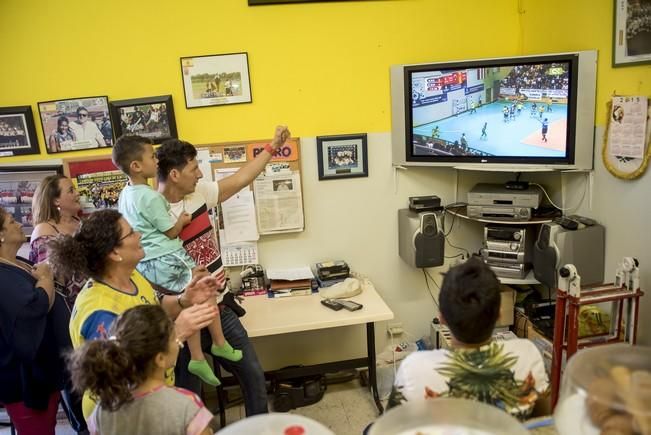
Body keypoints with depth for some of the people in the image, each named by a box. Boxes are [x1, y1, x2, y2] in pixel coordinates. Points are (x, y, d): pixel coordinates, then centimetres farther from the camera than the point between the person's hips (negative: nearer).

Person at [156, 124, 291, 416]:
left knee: (253, 376, 18)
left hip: (220, 307, 7)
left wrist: (273, 146, 12)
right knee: (189, 392, 13)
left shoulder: (199, 194, -1)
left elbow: (240, 180, 8)